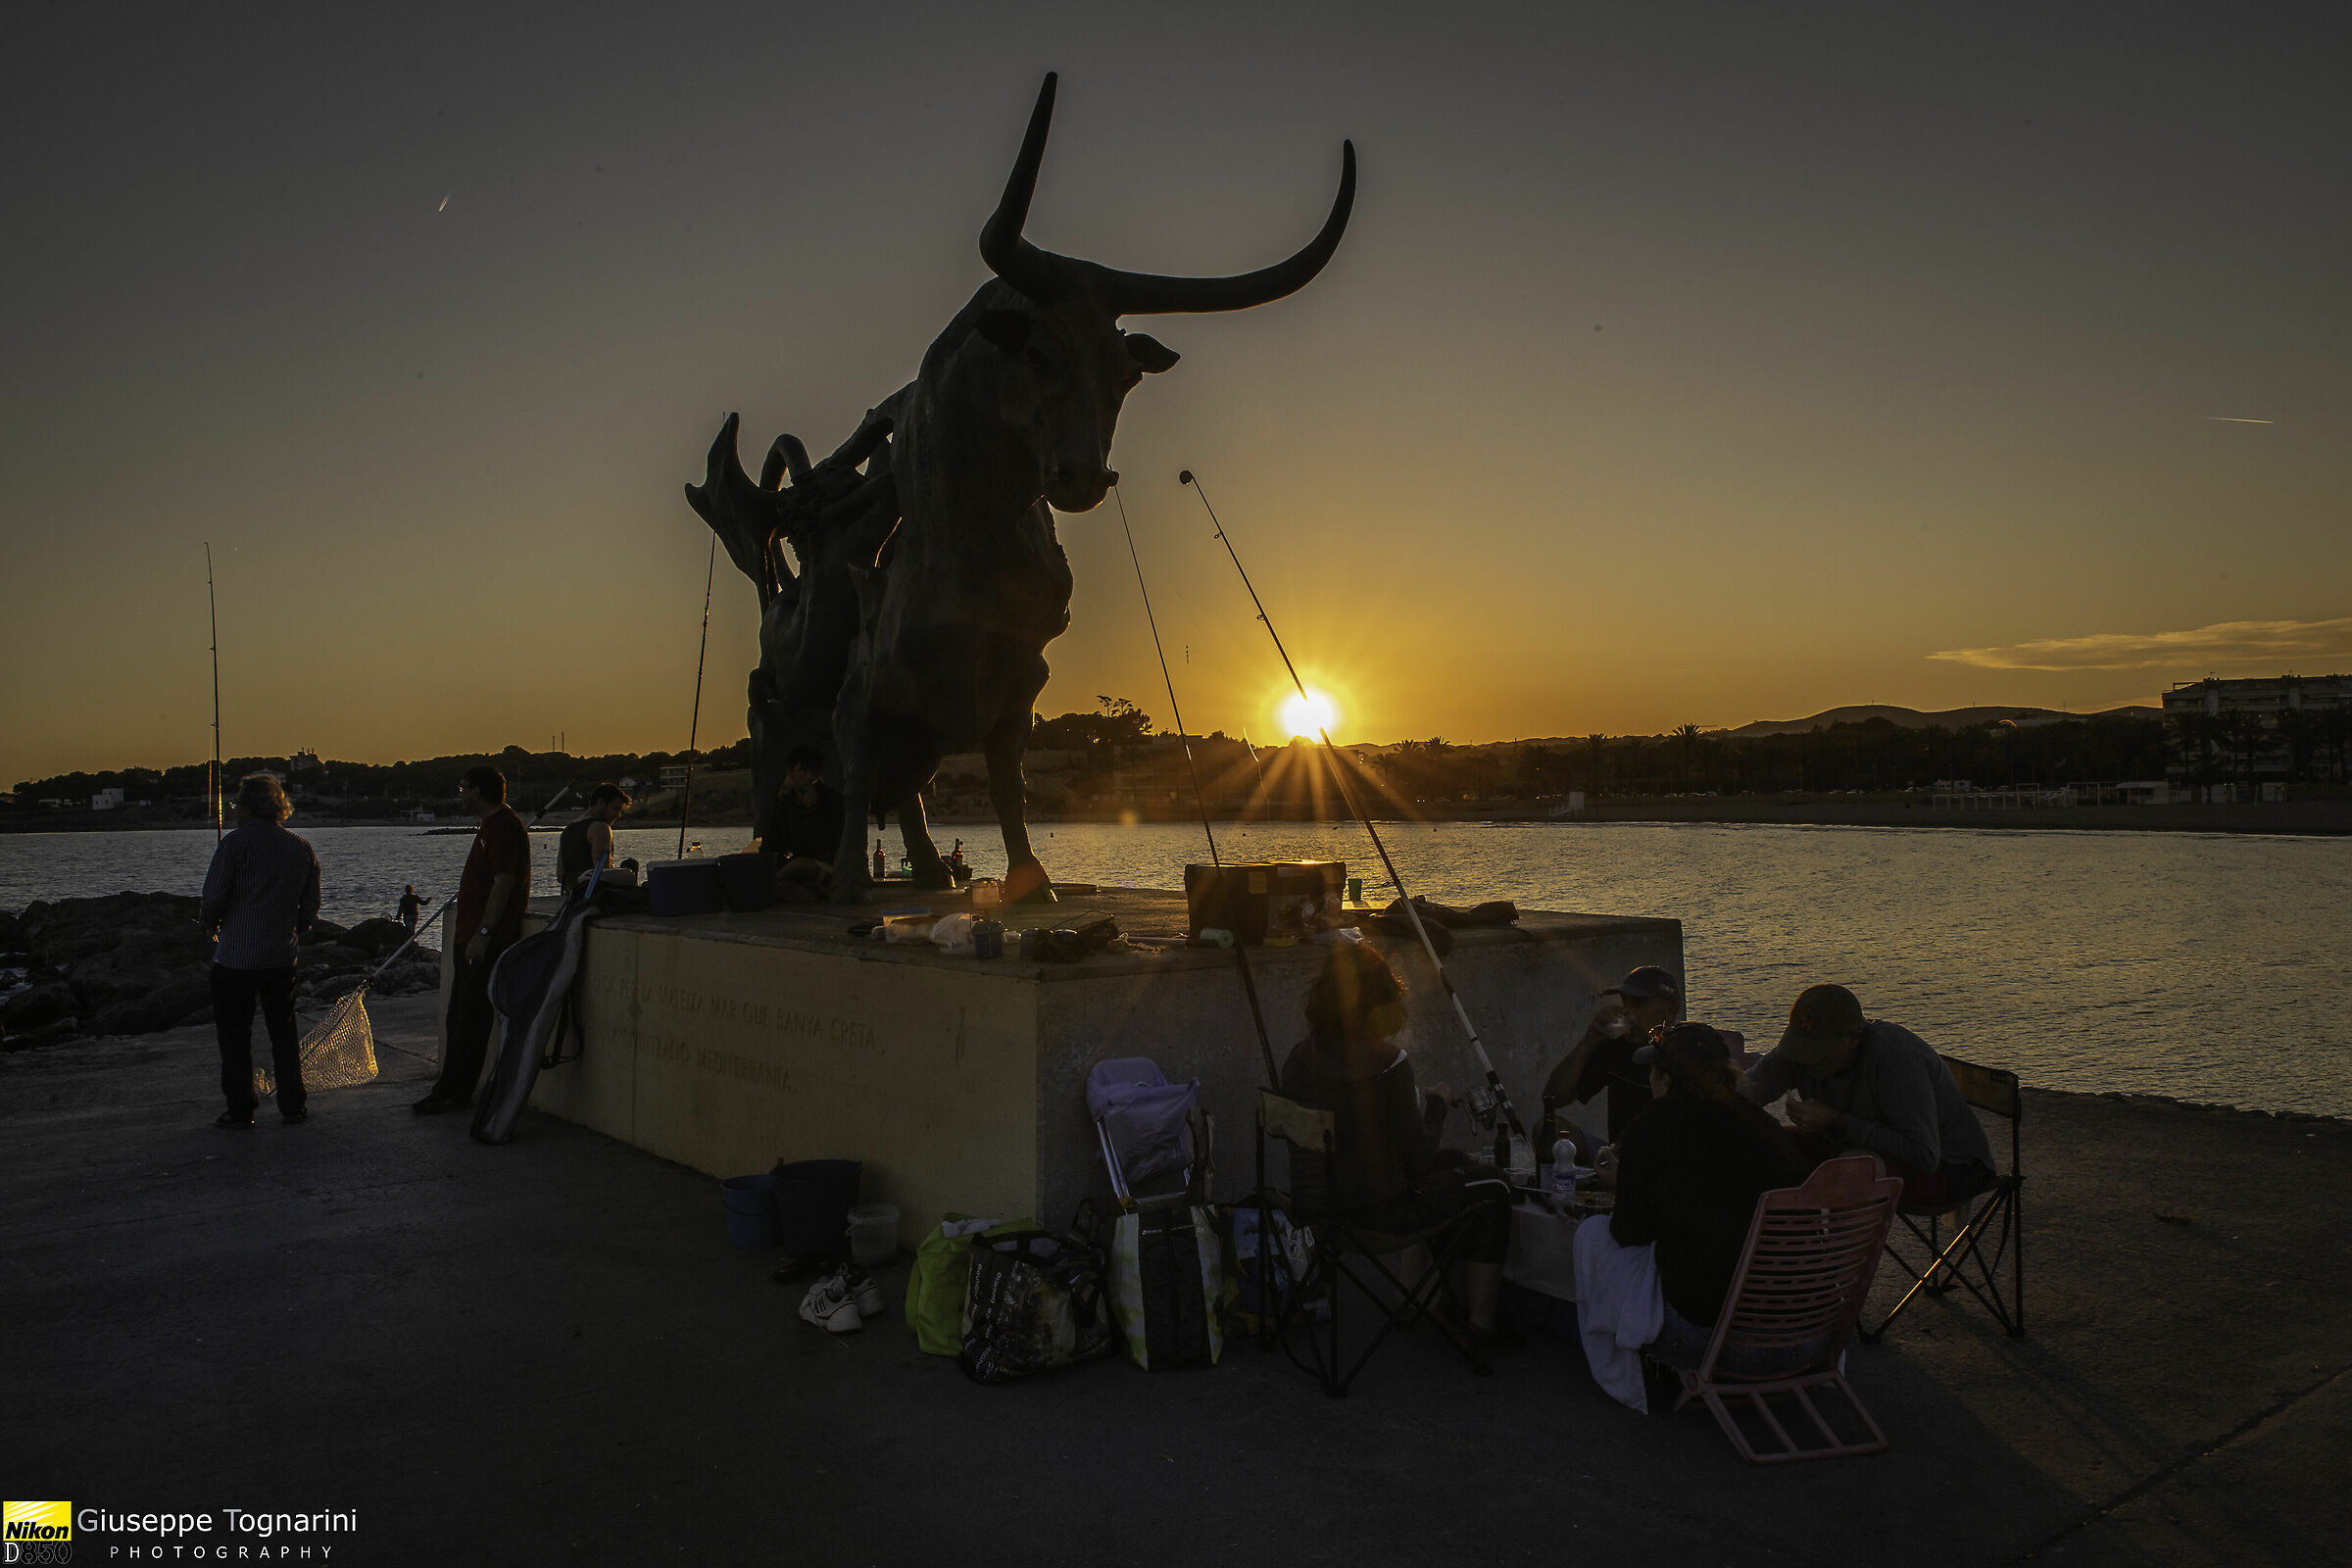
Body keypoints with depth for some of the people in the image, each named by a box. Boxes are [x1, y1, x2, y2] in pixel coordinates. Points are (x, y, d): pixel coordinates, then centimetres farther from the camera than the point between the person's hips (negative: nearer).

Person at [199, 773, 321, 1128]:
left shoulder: (236, 843, -11)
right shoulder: (301, 847, 4)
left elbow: (214, 899, -12)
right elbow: (310, 908, 9)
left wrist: (209, 920, 9)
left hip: (235, 957, -4)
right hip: (282, 957, 4)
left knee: (235, 1036, 6)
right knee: (284, 1033, 13)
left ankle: (240, 1110, 10)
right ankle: (292, 1107, 16)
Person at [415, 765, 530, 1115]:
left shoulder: (503, 826, -15)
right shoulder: (492, 825, 20)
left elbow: (504, 882, -23)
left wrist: (483, 934, -25)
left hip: (486, 942, -11)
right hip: (473, 939, 11)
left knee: (471, 1021, -5)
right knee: (459, 1018, 15)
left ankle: (454, 1093, 0)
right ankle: (451, 1090, 22)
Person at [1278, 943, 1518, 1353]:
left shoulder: (1301, 1057, -4)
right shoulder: (1386, 1062, -22)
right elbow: (1419, 1158, -15)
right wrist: (1436, 1102, 3)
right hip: (1375, 1210, -7)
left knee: (1454, 1162, 29)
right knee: (1493, 1187, 16)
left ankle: (1456, 1295, 41)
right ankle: (1481, 1324, 21)